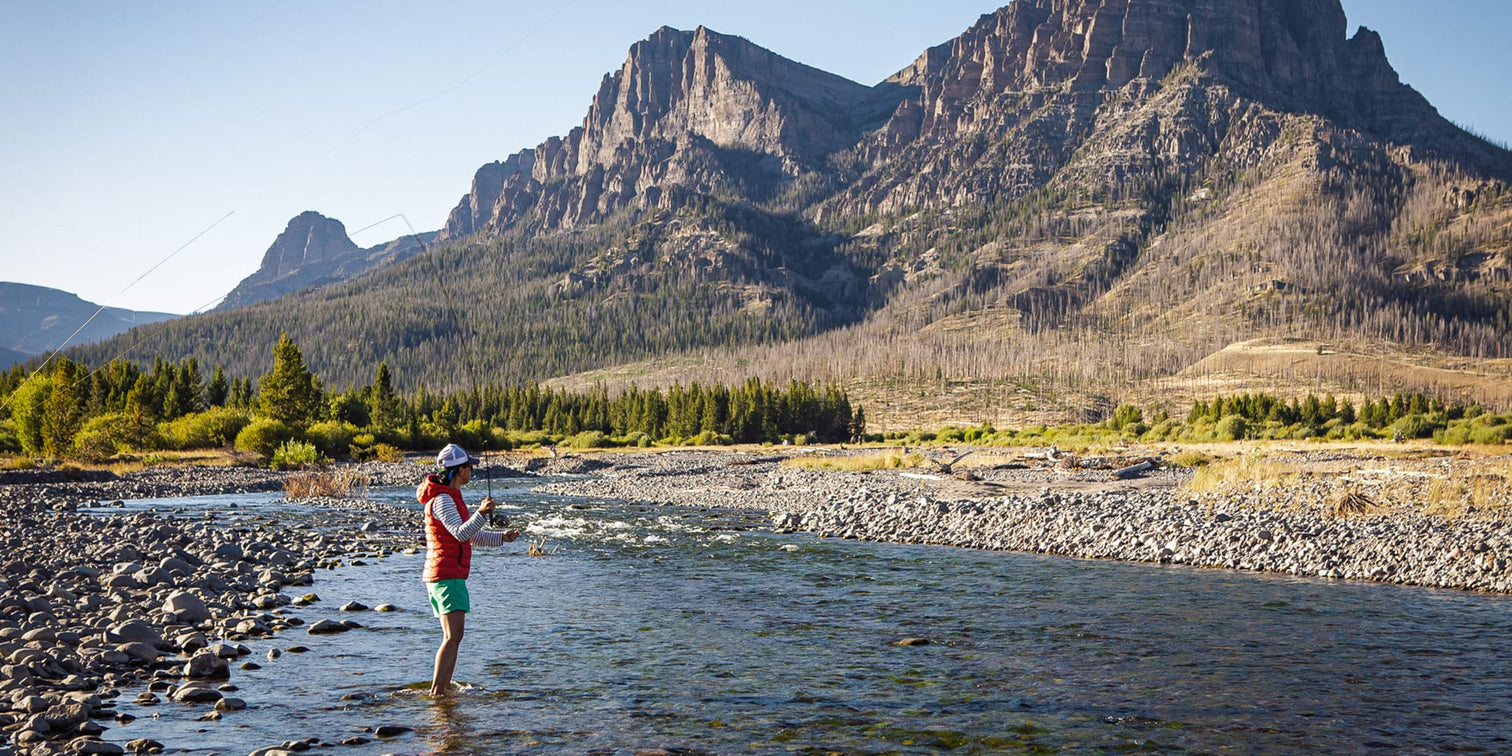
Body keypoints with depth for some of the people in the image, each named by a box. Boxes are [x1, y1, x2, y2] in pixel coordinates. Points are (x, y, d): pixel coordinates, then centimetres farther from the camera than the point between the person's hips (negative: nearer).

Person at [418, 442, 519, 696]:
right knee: (453, 637, -16)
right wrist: (481, 513, -39)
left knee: (453, 636, 16)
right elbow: (461, 534, -27)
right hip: (448, 576, -11)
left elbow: (471, 536, 25)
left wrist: (502, 537, 19)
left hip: (445, 575, 11)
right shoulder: (442, 499, -14)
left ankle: (445, 688, 23)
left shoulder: (451, 498, 19)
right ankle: (436, 692, -19)